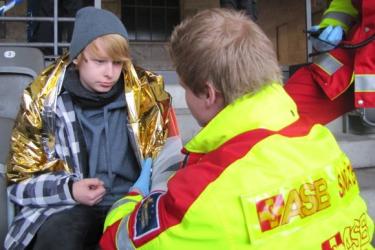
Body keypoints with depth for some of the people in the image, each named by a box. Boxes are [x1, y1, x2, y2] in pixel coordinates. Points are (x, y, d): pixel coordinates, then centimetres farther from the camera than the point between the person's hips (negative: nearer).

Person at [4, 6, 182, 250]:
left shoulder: (146, 91, -2)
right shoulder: (43, 99, -4)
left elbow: (169, 158, 4)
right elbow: (21, 182, 2)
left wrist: (148, 192, -16)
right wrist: (70, 190, -16)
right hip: (68, 206, 0)